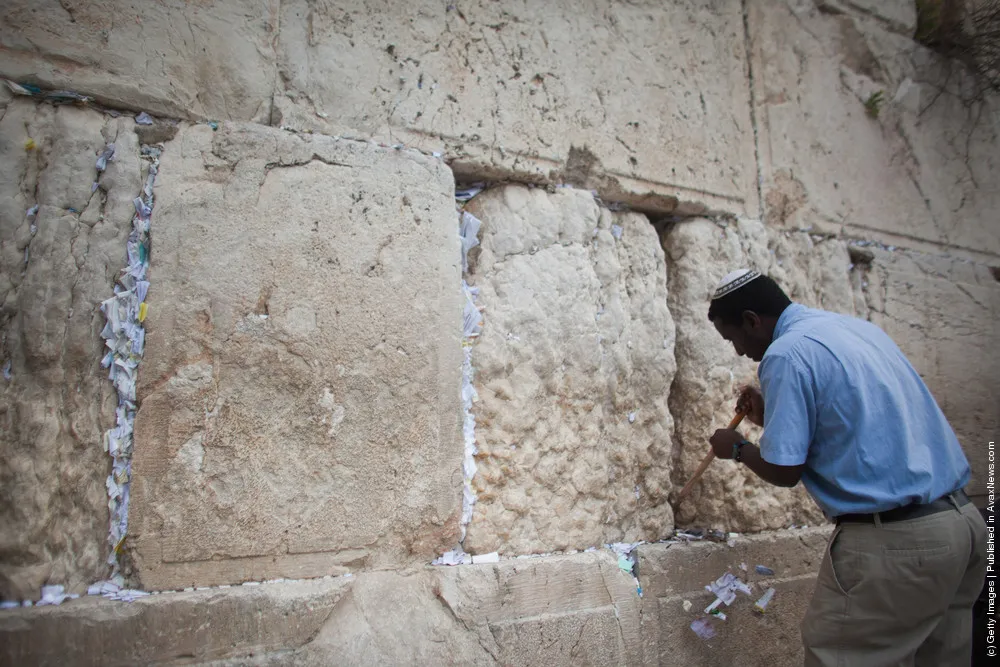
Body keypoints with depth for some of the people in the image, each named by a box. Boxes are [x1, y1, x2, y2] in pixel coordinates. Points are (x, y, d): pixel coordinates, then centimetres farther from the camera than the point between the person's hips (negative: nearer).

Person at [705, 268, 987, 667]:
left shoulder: (786, 355, -14)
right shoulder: (858, 327, 13)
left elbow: (783, 473, -13)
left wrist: (737, 448, 6)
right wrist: (771, 416, 22)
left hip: (893, 540, -9)